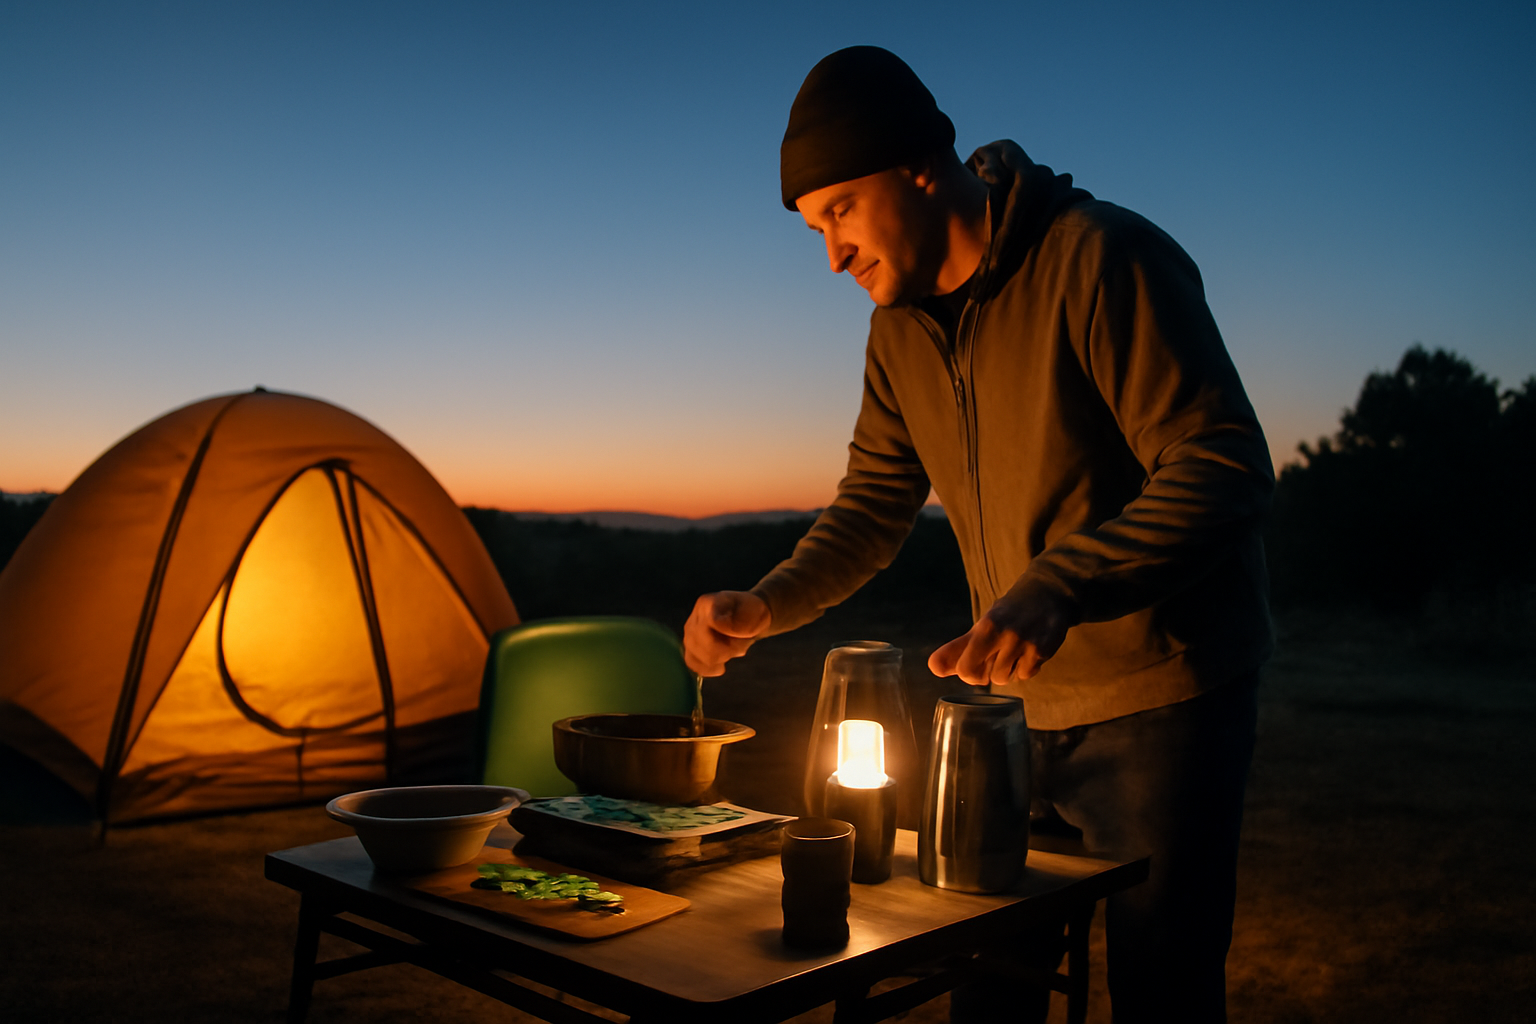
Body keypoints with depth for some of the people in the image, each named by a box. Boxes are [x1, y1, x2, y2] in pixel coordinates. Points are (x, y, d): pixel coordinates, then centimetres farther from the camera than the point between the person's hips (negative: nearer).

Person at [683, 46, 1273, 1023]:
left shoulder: (1102, 258, -18)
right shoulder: (901, 325, 5)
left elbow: (1229, 468, -22)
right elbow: (877, 502, 12)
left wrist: (1054, 590, -33)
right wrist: (765, 606, -3)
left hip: (1165, 693, -6)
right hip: (1025, 699, 7)